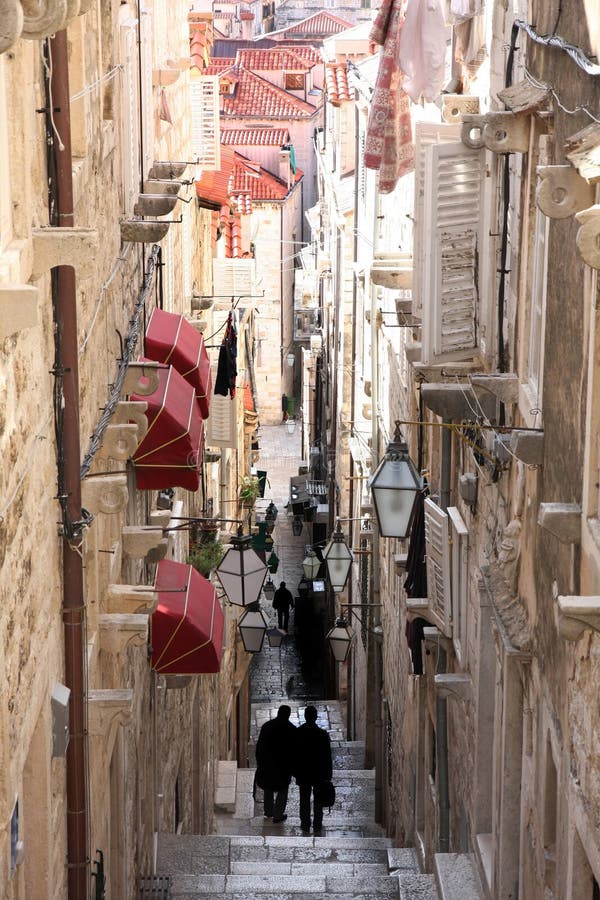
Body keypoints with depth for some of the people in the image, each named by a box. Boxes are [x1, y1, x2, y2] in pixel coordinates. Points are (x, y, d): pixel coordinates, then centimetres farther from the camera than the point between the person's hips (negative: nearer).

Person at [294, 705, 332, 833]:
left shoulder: (297, 733, -9)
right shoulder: (323, 734, -12)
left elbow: (293, 754, -1)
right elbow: (328, 756, -8)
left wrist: (295, 770, 10)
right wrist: (328, 774, 1)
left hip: (303, 773, 1)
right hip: (319, 773, -1)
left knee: (304, 799, 10)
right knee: (318, 799, 11)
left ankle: (305, 824, 13)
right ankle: (317, 824, 15)